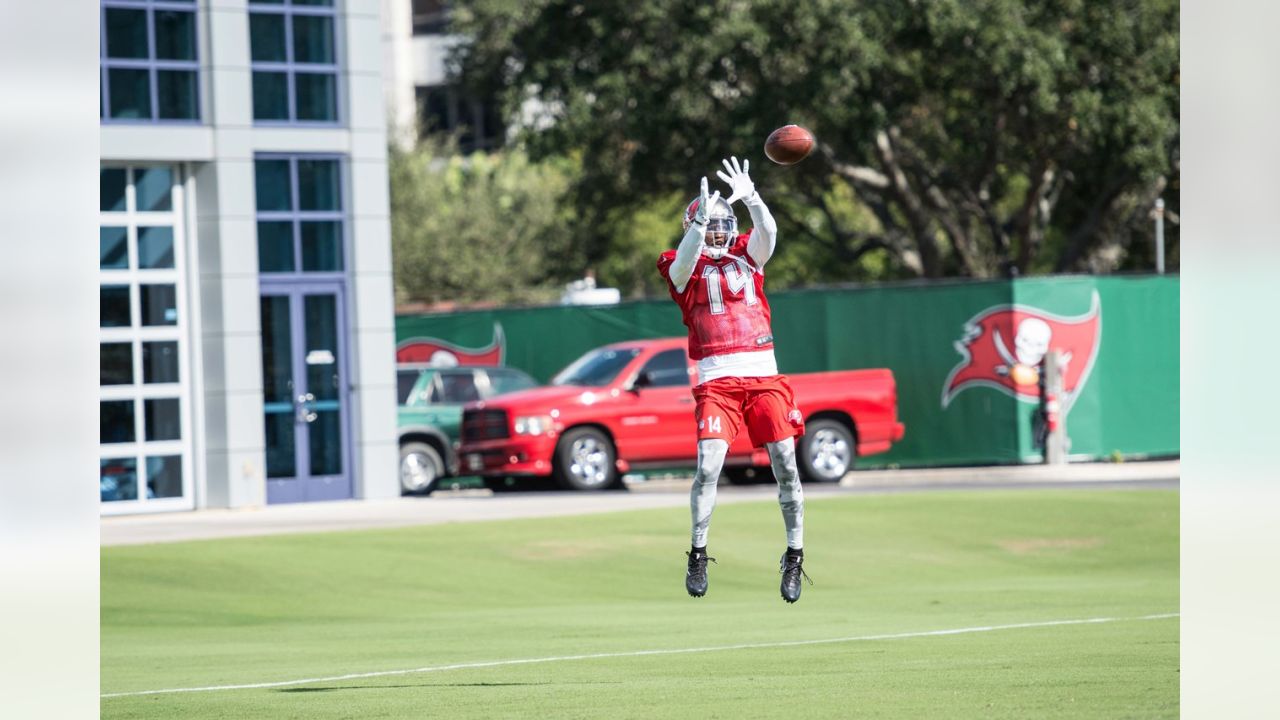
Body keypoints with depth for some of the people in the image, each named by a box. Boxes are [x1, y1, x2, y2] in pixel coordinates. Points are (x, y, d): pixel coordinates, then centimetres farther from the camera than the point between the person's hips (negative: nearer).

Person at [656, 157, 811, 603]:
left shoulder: (747, 256, 16)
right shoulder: (685, 268, 8)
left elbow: (767, 231, -4)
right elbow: (686, 256, -16)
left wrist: (750, 198, -23)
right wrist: (700, 219, -32)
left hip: (764, 375, 3)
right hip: (717, 379, -3)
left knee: (786, 464, -2)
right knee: (709, 465, -12)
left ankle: (795, 556, 7)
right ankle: (698, 555, 1)